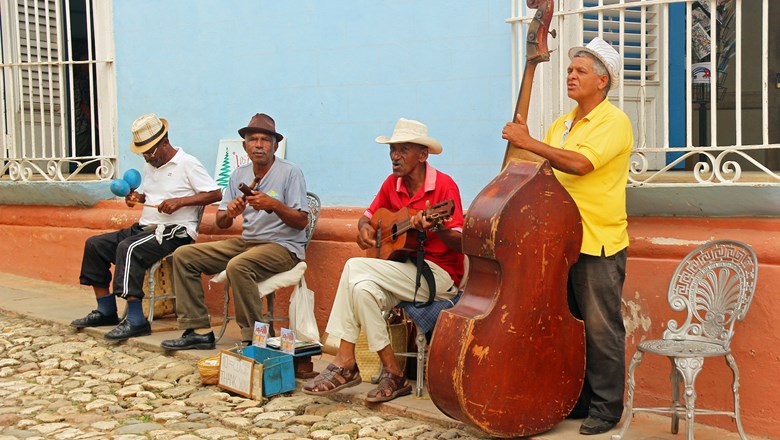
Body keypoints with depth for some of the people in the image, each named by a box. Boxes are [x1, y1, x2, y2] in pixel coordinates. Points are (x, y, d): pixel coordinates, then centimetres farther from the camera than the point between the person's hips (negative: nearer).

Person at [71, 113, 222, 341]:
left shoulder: (187, 164, -7)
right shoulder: (150, 166, 19)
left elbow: (215, 194, -13)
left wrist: (180, 201, -20)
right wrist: (138, 197, 8)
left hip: (174, 231, -9)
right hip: (145, 228, 9)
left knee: (128, 248, -33)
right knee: (95, 244, 1)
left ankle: (136, 321, -34)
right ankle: (106, 311, 4)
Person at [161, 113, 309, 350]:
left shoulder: (291, 172, -8)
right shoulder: (239, 175, 10)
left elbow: (301, 222, -12)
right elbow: (221, 222, 12)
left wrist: (274, 205, -27)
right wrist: (230, 212, -12)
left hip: (283, 246, -7)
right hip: (247, 241, 7)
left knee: (238, 266, -37)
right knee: (183, 256, -1)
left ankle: (254, 339, -23)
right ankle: (199, 330, -1)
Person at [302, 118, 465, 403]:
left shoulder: (444, 185, -10)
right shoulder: (392, 184, 10)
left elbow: (460, 243, -16)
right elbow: (369, 215, 21)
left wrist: (435, 228, -37)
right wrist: (364, 227, -3)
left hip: (441, 275, -6)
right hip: (403, 269, 7)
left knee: (356, 267, -22)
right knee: (363, 287, -23)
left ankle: (346, 363, -12)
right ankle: (392, 373, -16)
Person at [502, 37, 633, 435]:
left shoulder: (614, 122, -8)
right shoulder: (561, 124, 18)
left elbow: (579, 163, -23)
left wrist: (530, 143, -18)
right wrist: (524, 145, 1)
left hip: (598, 243, -8)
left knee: (601, 328, -1)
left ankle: (606, 408, 11)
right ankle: (578, 401, 26)